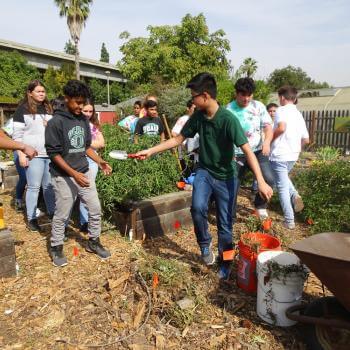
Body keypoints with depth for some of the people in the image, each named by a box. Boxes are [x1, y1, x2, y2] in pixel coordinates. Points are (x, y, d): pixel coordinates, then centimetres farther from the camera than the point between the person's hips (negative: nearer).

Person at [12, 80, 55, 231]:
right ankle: (31, 219, 10)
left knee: (50, 186, 8)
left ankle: (52, 213, 20)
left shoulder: (48, 109, 16)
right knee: (34, 187, 0)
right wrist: (21, 155, -10)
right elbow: (17, 134, -4)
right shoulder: (23, 109, 0)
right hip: (33, 155, -4)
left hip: (50, 154, 5)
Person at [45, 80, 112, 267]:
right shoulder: (56, 122, -12)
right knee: (62, 215, 6)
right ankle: (56, 248, 27)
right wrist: (73, 173, -23)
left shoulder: (83, 120, 6)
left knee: (95, 209, 9)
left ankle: (93, 242, 28)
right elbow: (53, 153, -15)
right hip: (64, 177, -6)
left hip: (85, 173, 6)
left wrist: (100, 161, 1)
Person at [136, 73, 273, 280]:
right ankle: (205, 244, 7)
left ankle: (226, 263, 25)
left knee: (225, 222, 4)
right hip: (204, 171, 4)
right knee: (198, 208, -22)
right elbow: (178, 140, 6)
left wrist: (261, 181, -33)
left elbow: (247, 150, -24)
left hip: (226, 176, -3)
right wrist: (151, 151, 4)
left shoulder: (228, 119, -21)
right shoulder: (198, 117, -4)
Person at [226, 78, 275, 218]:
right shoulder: (228, 110, -5)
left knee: (269, 179, -16)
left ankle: (260, 205, 12)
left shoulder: (258, 106, 0)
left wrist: (267, 142, -23)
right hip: (237, 154, -1)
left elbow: (268, 126, -3)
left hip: (257, 151, 1)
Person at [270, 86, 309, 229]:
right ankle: (295, 195, 5)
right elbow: (306, 140, 14)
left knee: (282, 187, 1)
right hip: (293, 155, 7)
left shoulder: (281, 110, -7)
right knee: (284, 178, 32)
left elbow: (281, 127, -28)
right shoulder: (299, 115, 15)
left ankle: (289, 221, 5)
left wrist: (269, 139, -13)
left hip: (280, 154, -7)